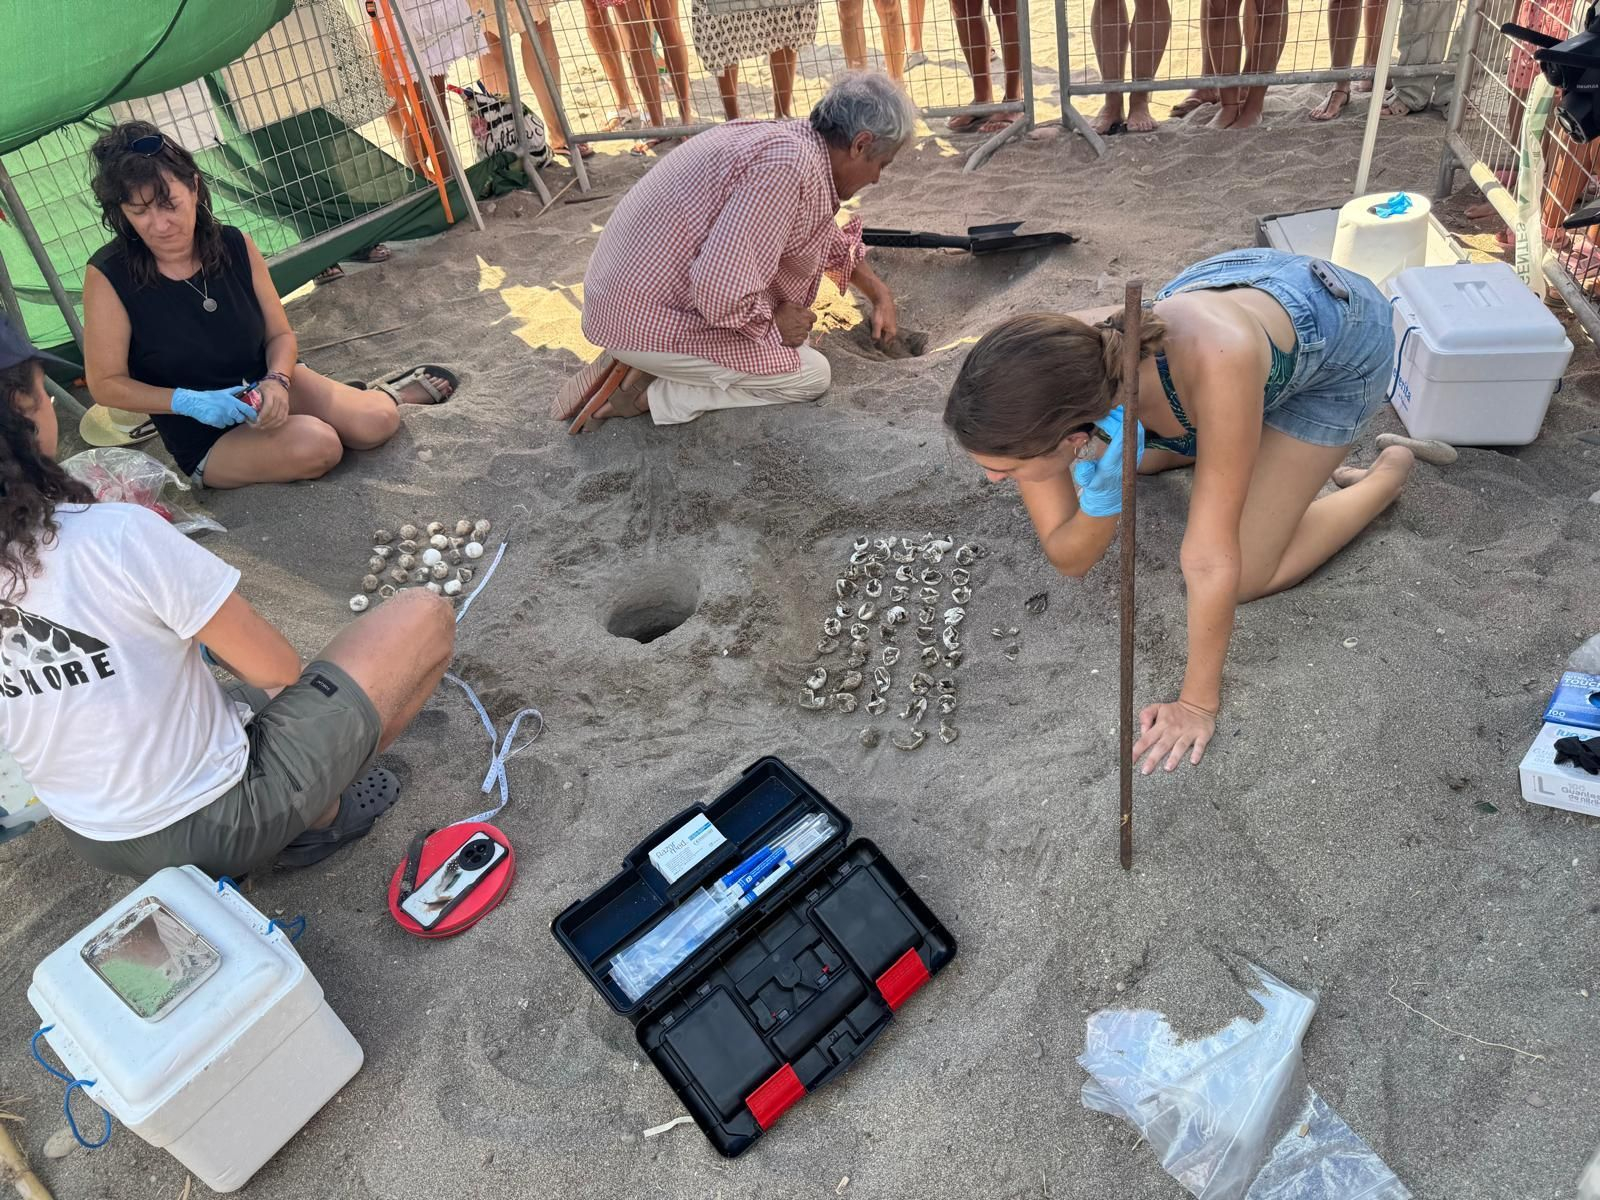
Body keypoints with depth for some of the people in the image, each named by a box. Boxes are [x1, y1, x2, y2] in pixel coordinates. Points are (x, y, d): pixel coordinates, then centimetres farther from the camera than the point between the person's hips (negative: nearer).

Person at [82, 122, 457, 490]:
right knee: (316, 446, -29)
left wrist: (276, 382, -23)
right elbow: (106, 384, -13)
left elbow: (280, 334, -2)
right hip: (207, 439, -3)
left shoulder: (235, 246, -10)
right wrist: (189, 402, -27)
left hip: (267, 383, 3)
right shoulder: (108, 277, -19)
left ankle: (390, 392, 20)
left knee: (376, 422, -17)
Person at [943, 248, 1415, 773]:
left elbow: (1213, 563, -38)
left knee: (1246, 577, -6)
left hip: (1339, 334, -4)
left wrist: (1198, 703, -27)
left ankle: (1388, 474, 17)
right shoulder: (1040, 385, -31)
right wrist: (1103, 498, -40)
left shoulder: (1216, 359, -48)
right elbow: (1068, 558, -19)